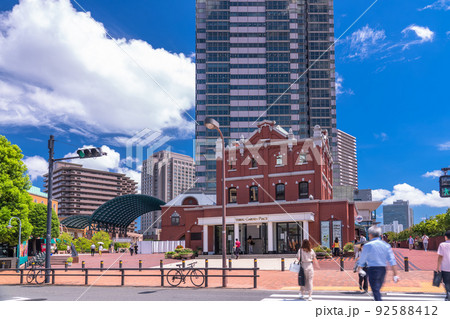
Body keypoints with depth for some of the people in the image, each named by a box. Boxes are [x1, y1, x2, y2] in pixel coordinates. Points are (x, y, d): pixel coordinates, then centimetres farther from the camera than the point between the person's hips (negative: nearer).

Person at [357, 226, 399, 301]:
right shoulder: (386, 245, 6)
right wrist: (395, 275, -2)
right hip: (383, 269, 6)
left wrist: (359, 269, 21)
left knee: (376, 291, -5)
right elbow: (392, 261, -1)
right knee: (377, 290, 21)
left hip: (373, 269, -5)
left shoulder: (368, 245, -7)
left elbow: (362, 259, 2)